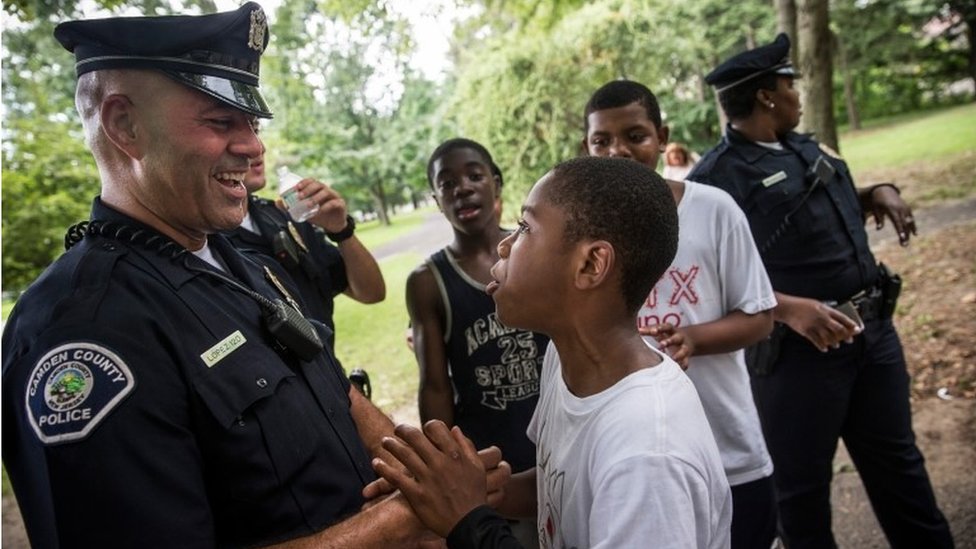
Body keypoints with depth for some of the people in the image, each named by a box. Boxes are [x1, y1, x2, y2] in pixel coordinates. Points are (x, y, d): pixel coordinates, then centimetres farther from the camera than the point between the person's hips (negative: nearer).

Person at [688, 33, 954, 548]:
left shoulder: (806, 148, 10)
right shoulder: (715, 178, -17)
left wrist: (880, 193, 6)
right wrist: (789, 310, -31)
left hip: (873, 328, 8)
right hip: (800, 349, -8)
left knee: (897, 459, 24)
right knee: (803, 482, 11)